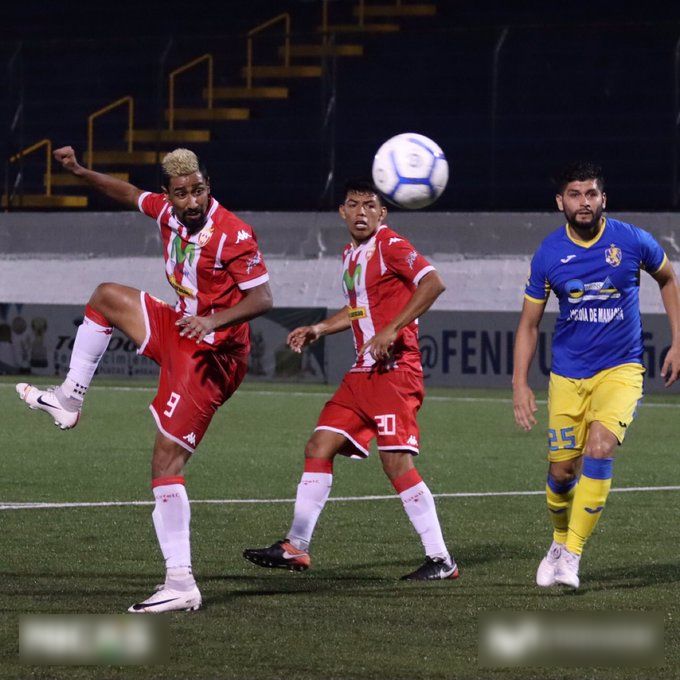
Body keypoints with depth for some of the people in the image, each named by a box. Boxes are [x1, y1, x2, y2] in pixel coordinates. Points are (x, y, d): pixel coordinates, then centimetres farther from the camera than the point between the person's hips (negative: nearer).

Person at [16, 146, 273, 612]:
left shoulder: (232, 234, -24)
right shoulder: (168, 211, 0)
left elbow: (263, 298, -23)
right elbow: (129, 193, 21)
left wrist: (214, 320, -38)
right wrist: (80, 172, 13)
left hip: (209, 355, -9)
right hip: (180, 332, 9)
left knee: (166, 465, -13)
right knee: (106, 297, 26)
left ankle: (182, 583, -15)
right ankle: (70, 400, 32)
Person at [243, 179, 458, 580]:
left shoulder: (390, 247, -9)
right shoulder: (351, 254, 17)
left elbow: (433, 283, -23)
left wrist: (391, 330, -25)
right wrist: (319, 330, 19)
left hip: (395, 371, -9)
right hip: (363, 373, 9)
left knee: (397, 463, -14)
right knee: (319, 448, 6)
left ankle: (441, 560, -8)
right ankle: (296, 548, 13)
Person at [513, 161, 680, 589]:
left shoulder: (633, 241, -9)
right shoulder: (549, 254, -5)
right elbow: (529, 324, 4)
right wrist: (521, 385, -4)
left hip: (621, 369, -2)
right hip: (568, 374, 2)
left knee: (600, 447, -24)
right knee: (562, 470, 1)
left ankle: (572, 555, -19)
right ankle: (560, 542, 31)